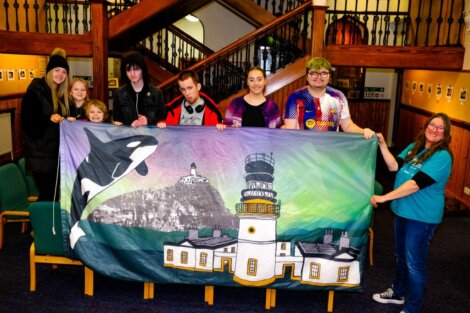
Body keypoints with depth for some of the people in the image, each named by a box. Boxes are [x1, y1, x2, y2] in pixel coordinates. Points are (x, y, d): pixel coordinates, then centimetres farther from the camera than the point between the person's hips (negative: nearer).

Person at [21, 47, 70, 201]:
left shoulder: (61, 93, 13)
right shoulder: (35, 91, -10)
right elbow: (27, 121, -17)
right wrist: (49, 118, -30)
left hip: (56, 151, 7)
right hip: (39, 152, -7)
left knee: (55, 194, 9)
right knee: (48, 195, -7)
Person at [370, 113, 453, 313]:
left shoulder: (442, 157, -19)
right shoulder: (414, 147, 6)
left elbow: (416, 183, -26)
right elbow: (394, 166, -2)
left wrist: (384, 197, -27)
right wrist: (382, 145, -14)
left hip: (422, 217, -7)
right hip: (402, 211, 8)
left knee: (415, 263, 3)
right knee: (401, 256, 23)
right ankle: (398, 293, 43)